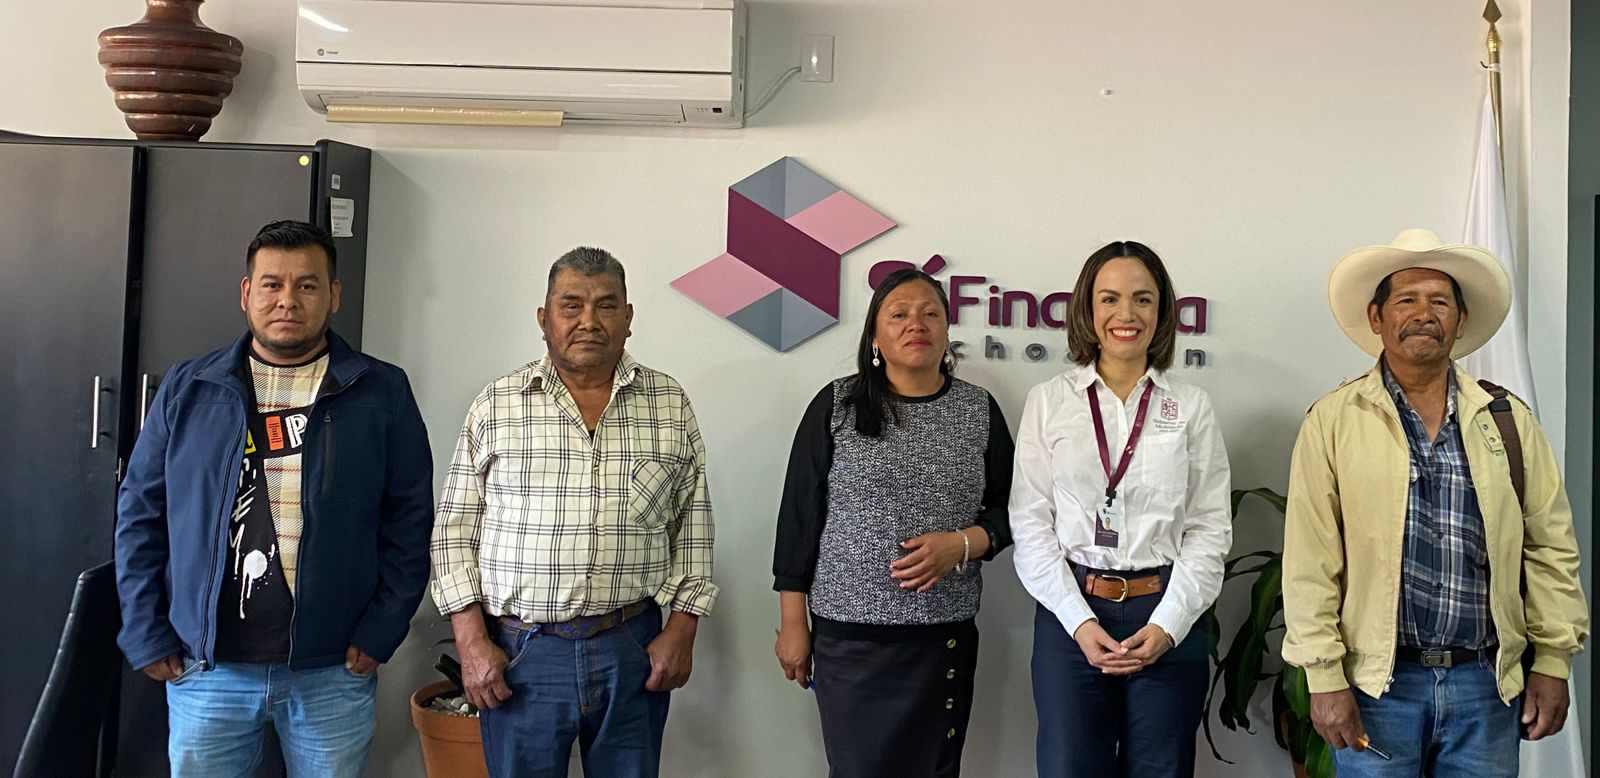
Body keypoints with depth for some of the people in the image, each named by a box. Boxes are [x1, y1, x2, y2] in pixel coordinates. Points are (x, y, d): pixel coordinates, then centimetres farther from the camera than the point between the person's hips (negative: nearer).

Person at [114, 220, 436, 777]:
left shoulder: (382, 394, -1)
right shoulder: (188, 390, 4)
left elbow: (409, 521, -1)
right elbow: (141, 516, 7)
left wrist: (379, 633, -6)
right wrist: (148, 636, 1)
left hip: (333, 672, -1)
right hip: (205, 669, 1)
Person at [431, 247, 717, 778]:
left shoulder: (671, 405, 4)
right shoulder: (496, 406, 1)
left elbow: (693, 523, 6)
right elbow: (456, 529, 2)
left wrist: (682, 629, 0)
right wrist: (472, 641, -4)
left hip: (633, 649, 1)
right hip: (520, 653, -1)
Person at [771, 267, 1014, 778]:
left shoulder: (979, 411, 5)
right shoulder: (836, 405, -1)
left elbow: (1008, 512, 9)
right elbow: (799, 516, 1)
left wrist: (959, 545, -11)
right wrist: (793, 624, 0)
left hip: (947, 635, 2)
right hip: (850, 633, -2)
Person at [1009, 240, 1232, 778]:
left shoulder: (1190, 407, 5)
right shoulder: (1049, 401, 3)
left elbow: (1210, 529, 2)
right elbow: (1031, 523, 0)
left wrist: (1167, 625, -9)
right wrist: (1079, 621, -9)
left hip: (1168, 617, 1)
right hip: (1070, 615, 0)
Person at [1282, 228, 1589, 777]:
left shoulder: (1510, 421, 5)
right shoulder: (1334, 421, -5)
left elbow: (1550, 547, 8)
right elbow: (1310, 562, -7)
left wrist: (1553, 662, 5)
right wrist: (1324, 678, -9)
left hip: (1487, 682, 3)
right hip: (1377, 683, -3)